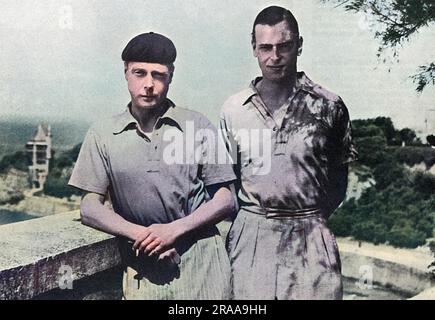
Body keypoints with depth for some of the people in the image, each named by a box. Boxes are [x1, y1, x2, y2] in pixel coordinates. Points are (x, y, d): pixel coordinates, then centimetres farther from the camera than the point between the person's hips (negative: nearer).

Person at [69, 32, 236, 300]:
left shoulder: (198, 126, -1)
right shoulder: (103, 135, 3)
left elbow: (226, 200, -1)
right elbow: (90, 208, 3)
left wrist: (173, 229, -13)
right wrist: (139, 234, -12)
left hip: (201, 260, 0)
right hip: (142, 265, 1)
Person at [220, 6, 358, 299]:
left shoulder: (328, 106, 0)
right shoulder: (233, 109, 4)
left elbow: (338, 178, 8)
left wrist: (313, 219, 3)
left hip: (310, 238, -1)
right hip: (249, 237, 1)